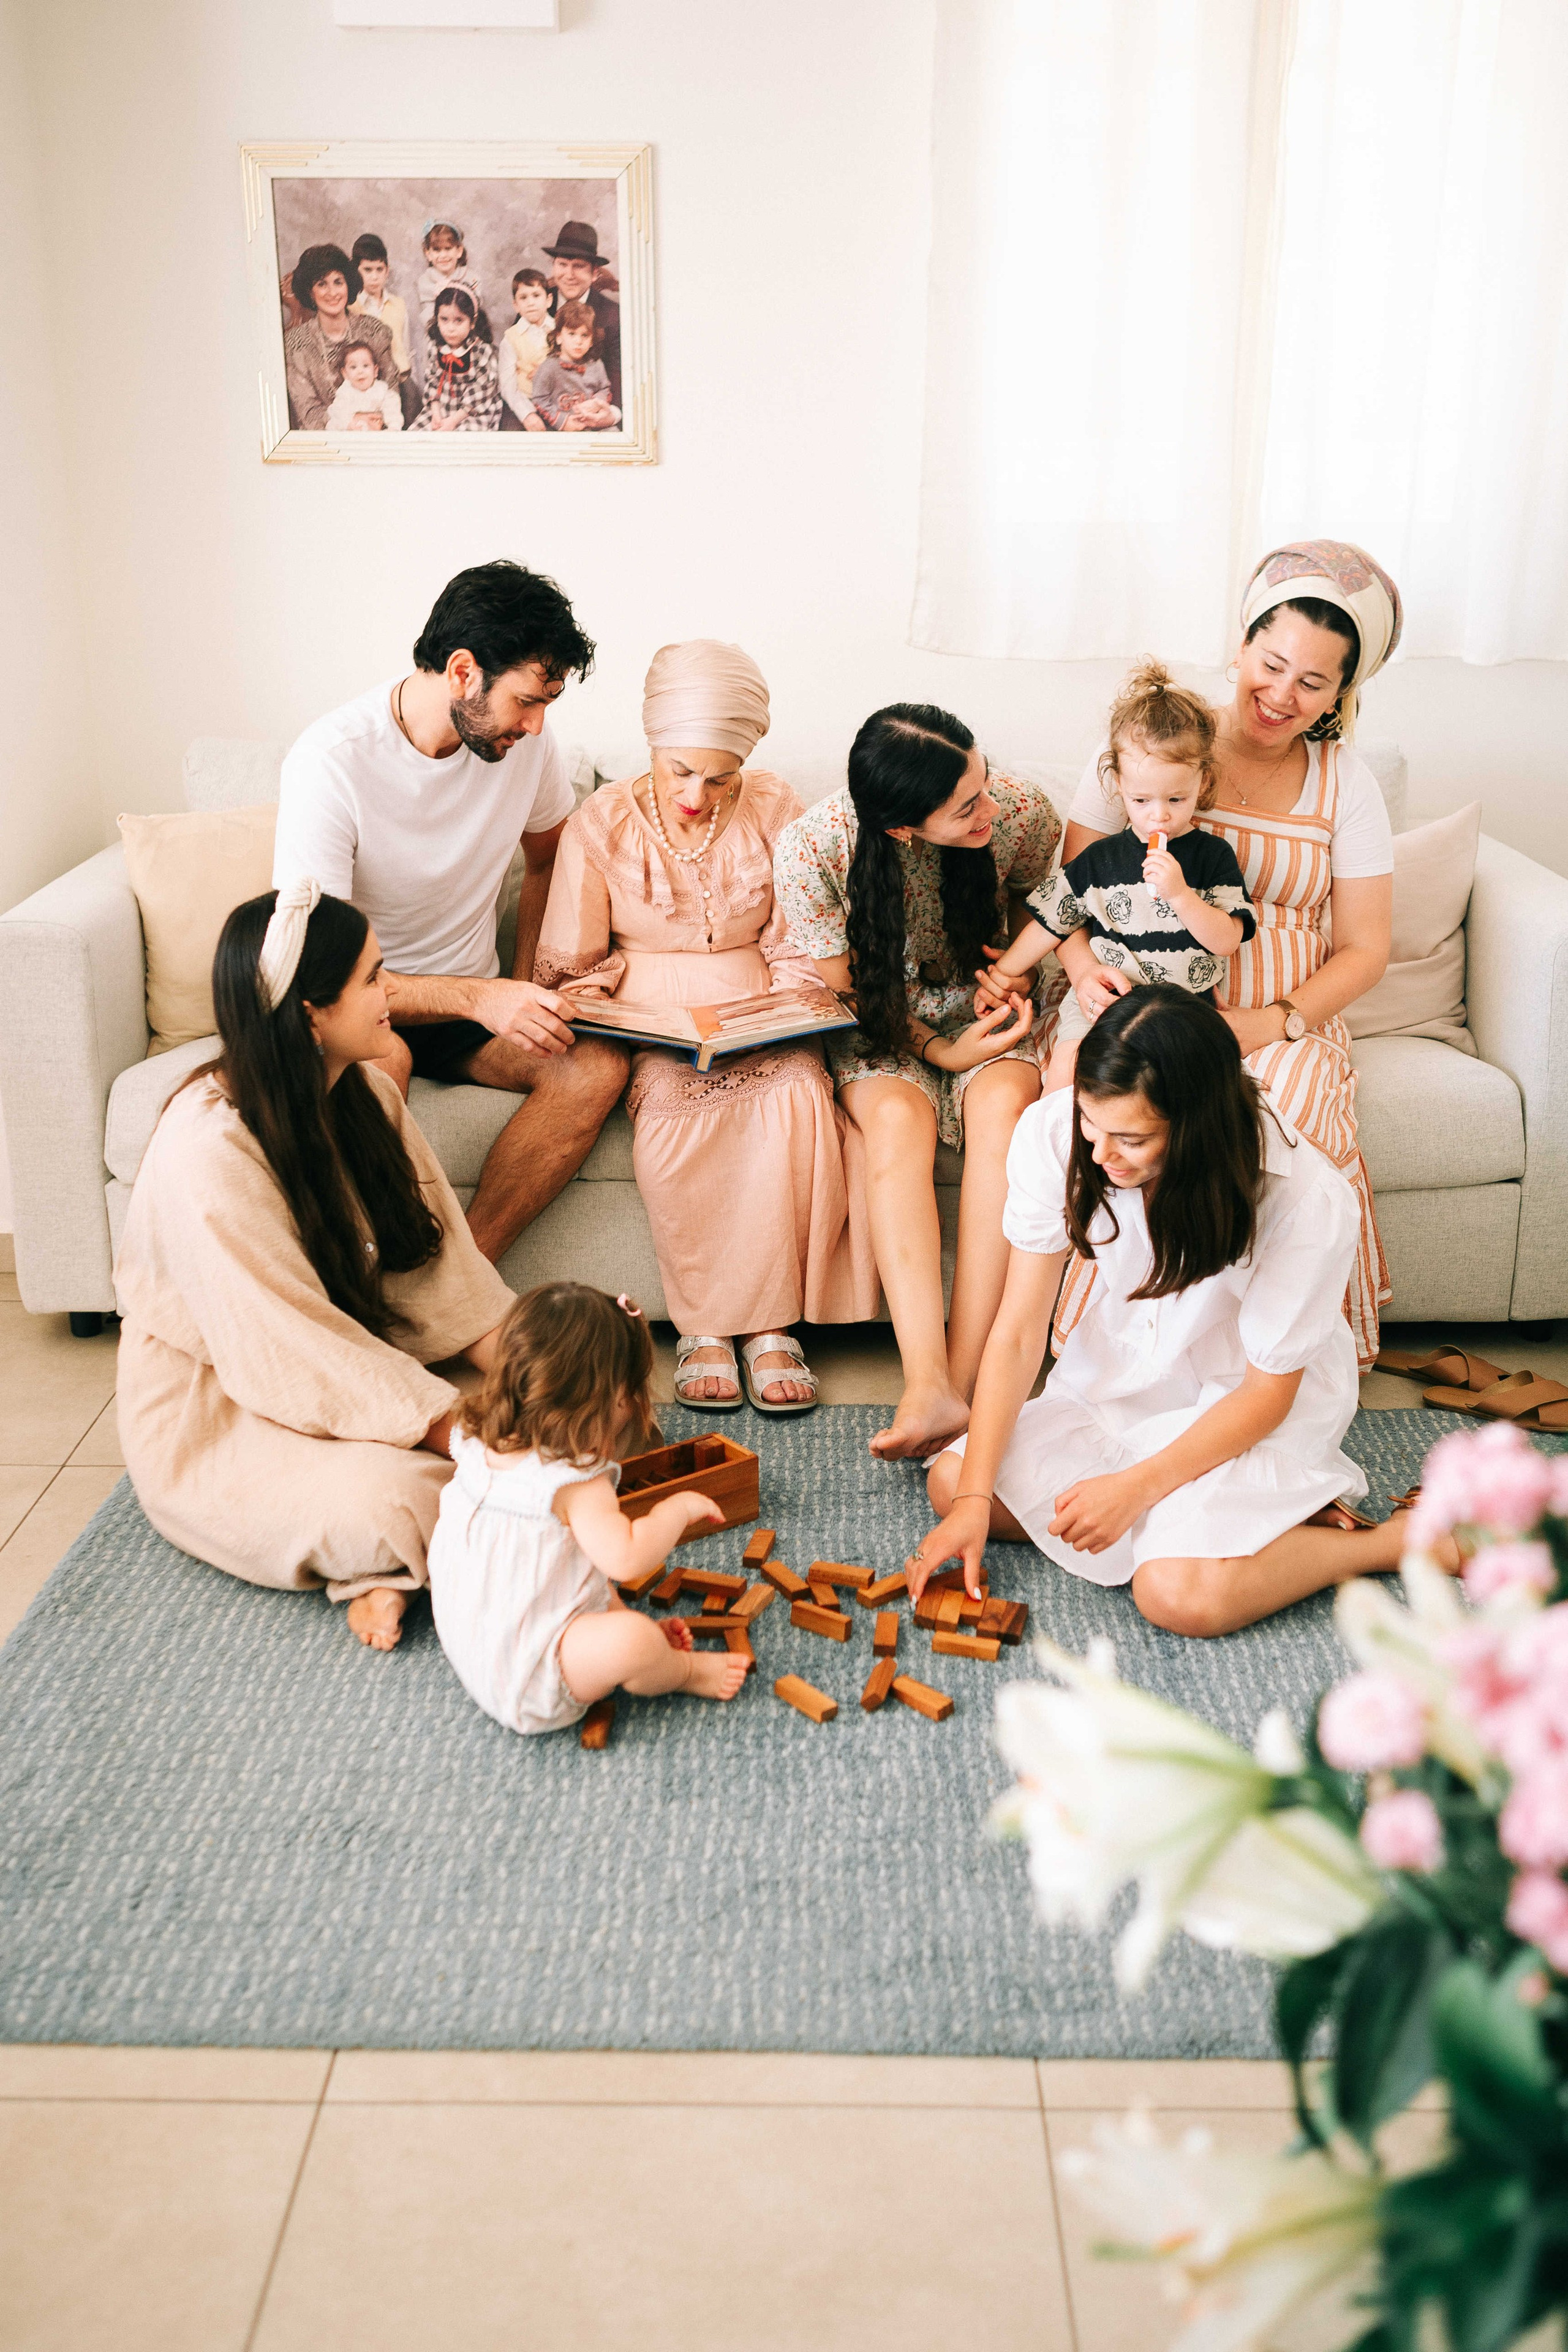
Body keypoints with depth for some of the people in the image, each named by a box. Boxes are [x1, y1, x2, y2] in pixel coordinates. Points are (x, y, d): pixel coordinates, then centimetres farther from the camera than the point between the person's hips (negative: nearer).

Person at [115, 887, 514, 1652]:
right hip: (212, 1412, -7)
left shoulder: (365, 1094, -3)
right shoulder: (209, 1151, -29)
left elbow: (440, 1268, -1)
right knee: (383, 1503, -33)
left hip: (350, 1367, 8)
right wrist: (464, 1431, -28)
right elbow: (296, 1347, -28)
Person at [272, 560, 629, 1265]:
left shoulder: (526, 739, -5)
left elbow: (549, 862, 16)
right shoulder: (333, 760, -22)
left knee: (597, 1064, -26)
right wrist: (479, 999, -36)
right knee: (379, 1058, -40)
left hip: (474, 1002, 5)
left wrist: (525, 989, 0)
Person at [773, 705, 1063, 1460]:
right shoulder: (809, 852, -25)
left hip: (987, 1011, 1)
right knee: (896, 1118, -34)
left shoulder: (1022, 813, -19)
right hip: (880, 1029, -1)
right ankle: (929, 1386, -42)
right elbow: (845, 990, -10)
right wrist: (943, 1051, -21)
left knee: (1002, 1104, -33)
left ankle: (964, 1376, -34)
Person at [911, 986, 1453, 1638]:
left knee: (1180, 1595, -28)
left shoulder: (1308, 1203, -31)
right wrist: (973, 1500, -21)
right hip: (1118, 1377, 5)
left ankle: (1412, 1540, -5)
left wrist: (1135, 1487, -26)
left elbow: (1266, 1391, -18)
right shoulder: (1052, 1134, -22)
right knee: (951, 1482, -12)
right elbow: (1018, 1334, -16)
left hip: (1250, 1406, -5)